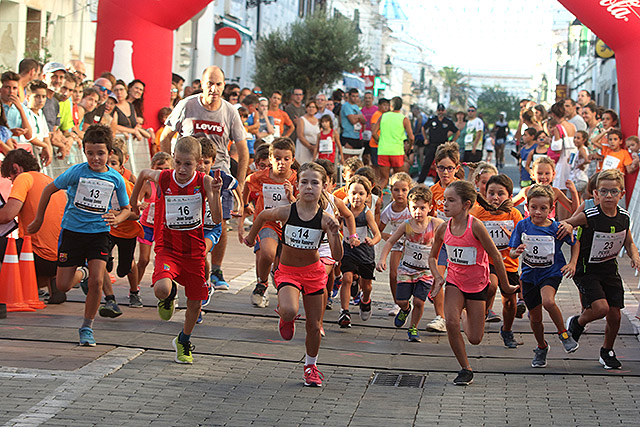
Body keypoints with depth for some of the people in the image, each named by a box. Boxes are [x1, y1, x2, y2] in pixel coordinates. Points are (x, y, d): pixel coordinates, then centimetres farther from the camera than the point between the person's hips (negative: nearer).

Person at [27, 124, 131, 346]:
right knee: (63, 286, 0)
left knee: (97, 281, -15)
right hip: (72, 230, 0)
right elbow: (49, 190, 2)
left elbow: (126, 208, 9)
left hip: (99, 232, 0)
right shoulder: (76, 172, -10)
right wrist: (38, 220, 6)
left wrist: (117, 219, -13)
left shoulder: (116, 178, -4)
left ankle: (87, 327, 4)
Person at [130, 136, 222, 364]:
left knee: (195, 302, 10)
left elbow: (217, 219, -21)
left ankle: (183, 341, 41)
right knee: (161, 290, -29)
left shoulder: (204, 181, -13)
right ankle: (170, 295, 11)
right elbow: (144, 173, 14)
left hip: (194, 250, 1)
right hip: (167, 248, -1)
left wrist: (215, 193, -36)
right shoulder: (163, 178, -11)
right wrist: (134, 200, 25)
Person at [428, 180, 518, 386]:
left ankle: (467, 319, 38)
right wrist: (437, 278, -6)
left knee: (475, 338, 0)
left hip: (477, 284, -3)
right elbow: (433, 256, 10)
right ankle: (466, 369, -4)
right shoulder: (443, 228, -9)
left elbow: (496, 256, -14)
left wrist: (505, 285, -6)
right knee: (451, 323, -22)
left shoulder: (475, 226, -23)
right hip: (454, 282, 3)